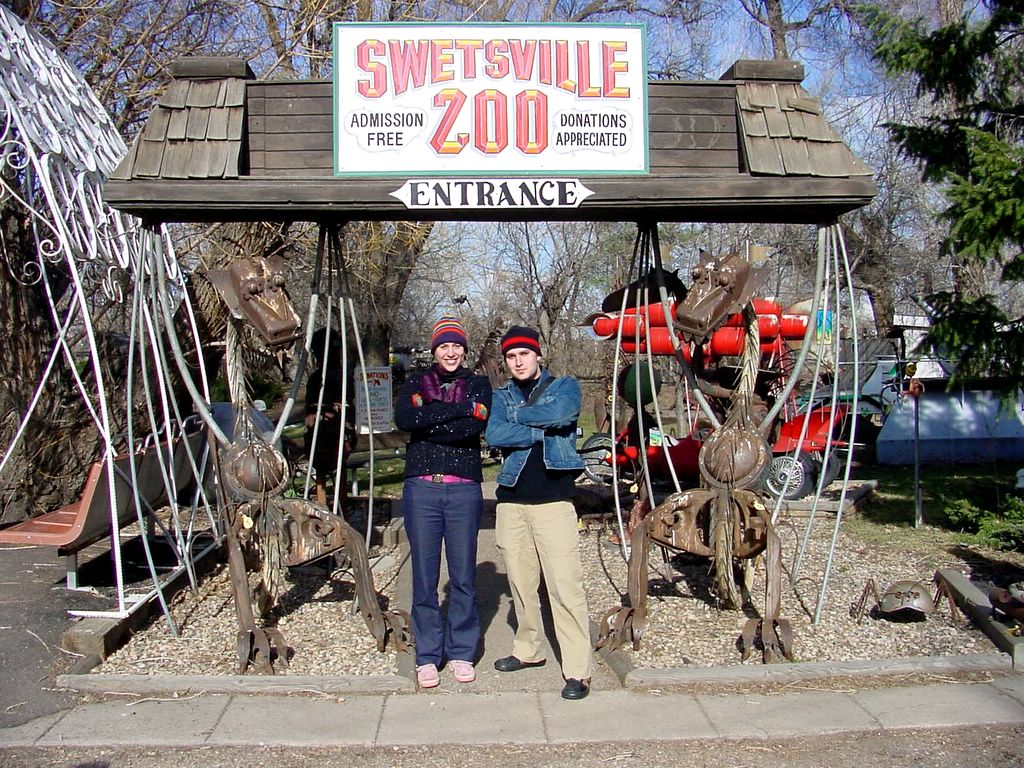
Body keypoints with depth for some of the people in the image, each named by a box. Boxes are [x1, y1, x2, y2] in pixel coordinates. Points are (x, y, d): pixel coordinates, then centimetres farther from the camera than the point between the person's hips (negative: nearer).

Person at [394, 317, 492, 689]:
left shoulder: (478, 384, 10)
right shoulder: (416, 383, 11)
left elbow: (475, 426, -10)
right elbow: (404, 419, -11)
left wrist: (428, 422, -10)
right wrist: (458, 409, -12)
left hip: (464, 491, 0)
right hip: (421, 490, 0)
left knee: (463, 575, 5)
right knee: (424, 576, 3)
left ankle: (461, 652, 19)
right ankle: (427, 656, 14)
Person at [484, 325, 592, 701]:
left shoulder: (565, 386, 8)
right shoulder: (502, 395, 14)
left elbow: (560, 413, -16)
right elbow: (494, 435, -5)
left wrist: (517, 417, -3)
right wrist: (541, 430, -11)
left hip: (553, 500, -4)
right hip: (511, 500, 4)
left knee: (564, 584, -10)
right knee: (520, 581, 11)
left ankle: (577, 669, -6)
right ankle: (528, 650, 28)